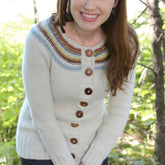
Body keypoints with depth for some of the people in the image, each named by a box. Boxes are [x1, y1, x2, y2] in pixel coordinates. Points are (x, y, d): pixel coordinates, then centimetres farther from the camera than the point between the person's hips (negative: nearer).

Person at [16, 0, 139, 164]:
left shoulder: (125, 41, -16)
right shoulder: (40, 39, -27)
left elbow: (119, 112, -9)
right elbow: (42, 117, -20)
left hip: (91, 145, 3)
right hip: (42, 145, -3)